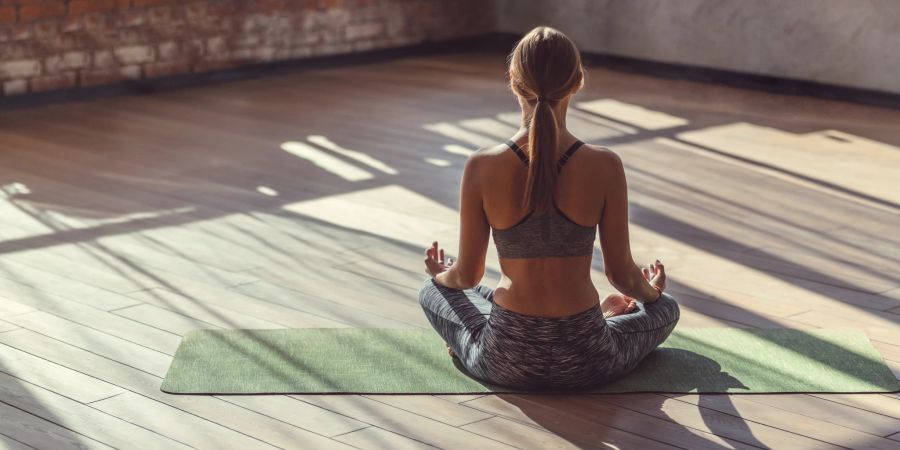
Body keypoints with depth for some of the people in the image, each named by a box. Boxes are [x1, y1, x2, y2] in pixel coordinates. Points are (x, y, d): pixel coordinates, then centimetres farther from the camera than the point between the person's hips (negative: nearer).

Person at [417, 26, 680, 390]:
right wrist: (651, 293, 22)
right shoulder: (605, 166, -13)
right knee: (667, 309, 32)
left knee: (432, 293, 33)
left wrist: (441, 276, 24)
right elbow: (621, 272, -2)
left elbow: (467, 275, -1)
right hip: (585, 364, 1)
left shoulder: (481, 167, -12)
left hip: (506, 361, 0)